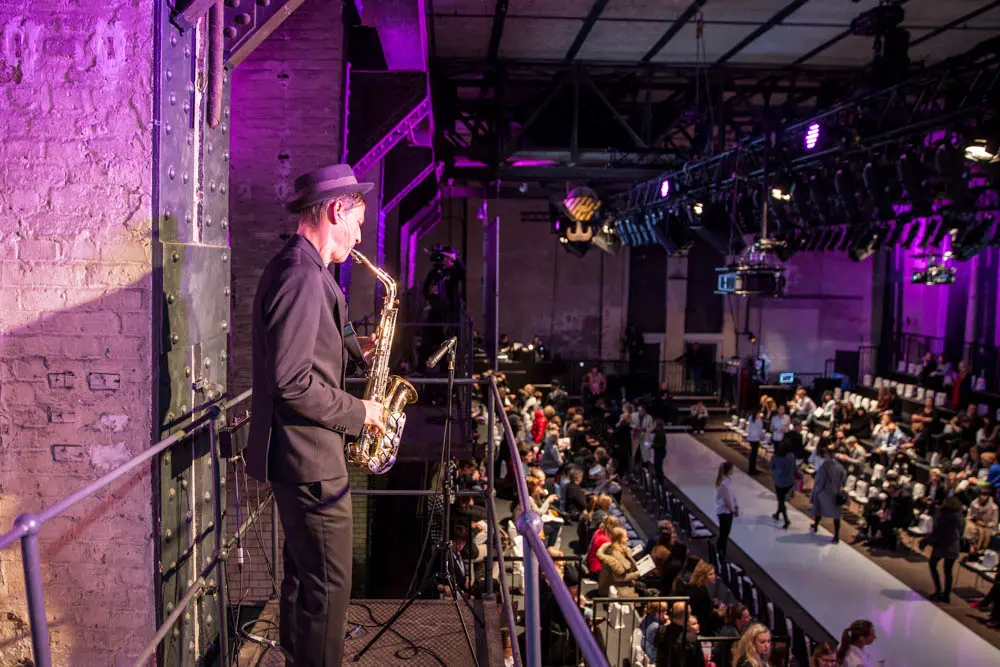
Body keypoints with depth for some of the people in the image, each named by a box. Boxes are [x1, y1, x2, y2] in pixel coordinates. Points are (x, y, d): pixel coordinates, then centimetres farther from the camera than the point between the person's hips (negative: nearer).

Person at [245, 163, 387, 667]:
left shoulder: (299, 267, 12)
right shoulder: (302, 275, -22)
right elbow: (293, 383, -26)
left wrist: (355, 348, 10)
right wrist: (357, 413, -15)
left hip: (299, 453, 11)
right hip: (309, 458, -11)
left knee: (304, 572, 23)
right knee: (328, 584, 1)